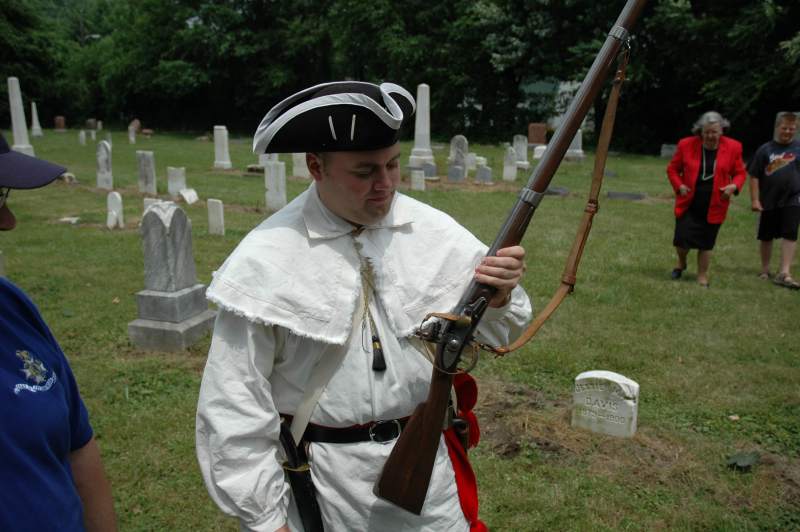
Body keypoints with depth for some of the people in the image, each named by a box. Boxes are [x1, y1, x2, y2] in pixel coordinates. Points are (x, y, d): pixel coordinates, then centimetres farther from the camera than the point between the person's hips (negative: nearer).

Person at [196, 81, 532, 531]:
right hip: (322, 484, -2)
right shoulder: (265, 261, -16)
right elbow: (236, 407, -11)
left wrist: (500, 297, -21)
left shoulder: (436, 232, -7)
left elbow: (488, 333, 1)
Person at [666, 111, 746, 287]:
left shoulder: (733, 147, -3)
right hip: (688, 204, 0)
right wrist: (679, 185, -12)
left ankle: (702, 277, 24)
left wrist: (734, 186, -14)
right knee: (682, 239, -5)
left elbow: (740, 173, 7)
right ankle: (681, 262, 28)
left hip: (714, 206, 0)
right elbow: (672, 169, 6)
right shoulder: (687, 145, -5)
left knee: (706, 243, 8)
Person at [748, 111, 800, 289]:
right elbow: (754, 176, -1)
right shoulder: (765, 149, -1)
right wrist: (755, 200, -6)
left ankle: (784, 273, -6)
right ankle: (765, 270, 26)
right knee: (766, 237, 10)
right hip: (768, 201, 0)